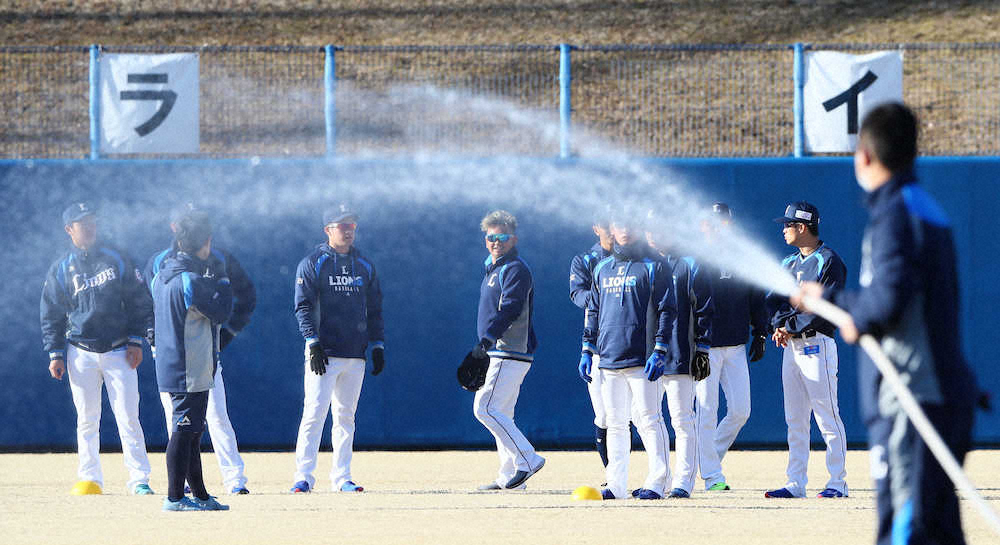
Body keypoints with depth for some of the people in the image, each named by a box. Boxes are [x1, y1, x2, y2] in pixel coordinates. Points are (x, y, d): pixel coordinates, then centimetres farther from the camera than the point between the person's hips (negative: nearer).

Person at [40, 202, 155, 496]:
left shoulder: (117, 259, 5)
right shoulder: (60, 269, 5)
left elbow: (139, 301, 6)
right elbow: (51, 315, 7)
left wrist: (136, 340, -2)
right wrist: (55, 354, -1)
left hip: (118, 351, -1)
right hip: (81, 353, 1)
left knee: (128, 417, -6)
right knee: (87, 419, 3)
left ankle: (139, 479, -5)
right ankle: (90, 479, 9)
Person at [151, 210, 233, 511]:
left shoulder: (162, 276, 10)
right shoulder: (191, 280, -19)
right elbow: (221, 312, -14)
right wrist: (222, 280, 0)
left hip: (169, 367, 9)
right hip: (192, 370, -9)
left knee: (190, 430, 15)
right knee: (185, 429, -7)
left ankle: (200, 495, 22)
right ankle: (175, 497, -7)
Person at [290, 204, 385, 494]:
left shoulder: (364, 266, 14)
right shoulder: (312, 263, 0)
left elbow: (374, 309, 19)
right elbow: (303, 306, -6)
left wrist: (377, 345, 11)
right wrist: (313, 342, -16)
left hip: (356, 355, 5)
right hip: (324, 354, -5)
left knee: (346, 416, 7)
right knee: (314, 413, -11)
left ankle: (341, 477, 11)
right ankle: (304, 477, -11)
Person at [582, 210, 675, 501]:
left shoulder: (653, 266, 0)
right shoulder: (602, 268, 18)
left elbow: (667, 310, -5)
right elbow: (593, 310, 23)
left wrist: (659, 350, -13)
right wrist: (587, 348, 15)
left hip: (641, 357, -6)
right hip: (608, 357, 6)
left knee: (648, 419, -9)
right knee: (615, 423, 7)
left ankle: (656, 482, -9)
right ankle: (616, 484, 10)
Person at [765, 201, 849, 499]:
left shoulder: (828, 261, -7)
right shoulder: (789, 263, 18)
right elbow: (773, 299, 13)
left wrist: (792, 327, -13)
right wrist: (779, 325, -6)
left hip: (817, 344, -8)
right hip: (791, 347, 8)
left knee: (827, 418, -8)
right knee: (795, 420, 8)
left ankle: (837, 483, -6)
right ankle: (796, 483, 10)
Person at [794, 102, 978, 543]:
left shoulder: (893, 213, -11)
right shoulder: (928, 209, 18)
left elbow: (891, 292, -25)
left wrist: (858, 320, -5)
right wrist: (829, 298, 33)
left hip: (909, 398, -9)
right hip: (948, 398, 9)